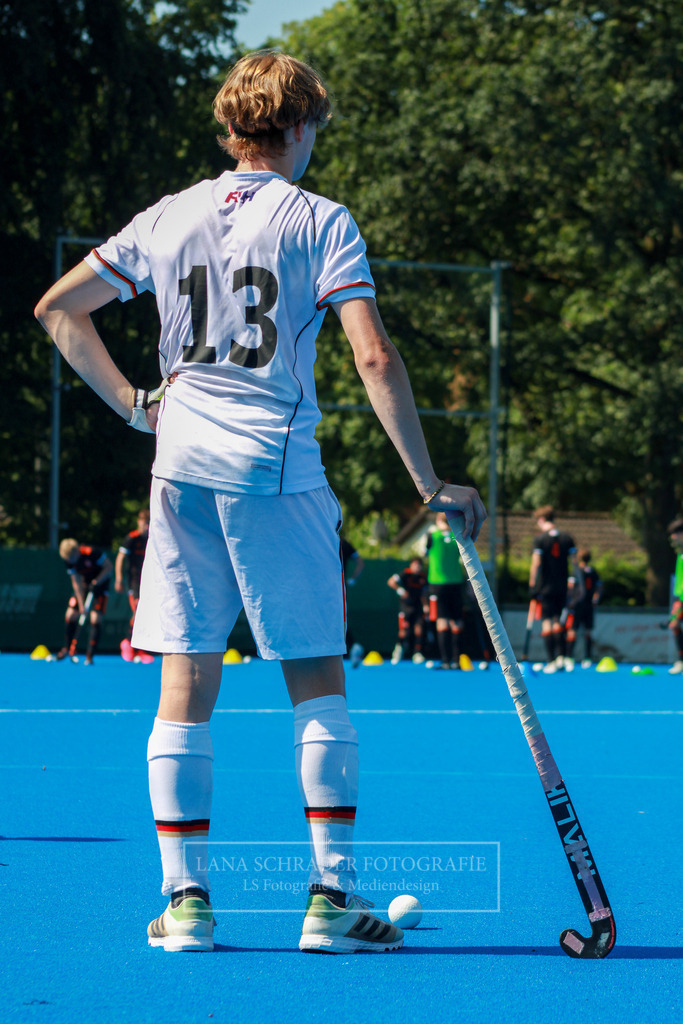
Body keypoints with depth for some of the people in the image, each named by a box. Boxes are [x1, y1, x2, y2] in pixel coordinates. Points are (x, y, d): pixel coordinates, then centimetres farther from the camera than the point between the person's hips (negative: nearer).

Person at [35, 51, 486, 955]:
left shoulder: (170, 218, 11)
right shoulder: (320, 221, -2)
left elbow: (57, 310, 15)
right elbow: (375, 359, -10)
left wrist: (132, 404, 19)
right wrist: (429, 485, -7)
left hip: (182, 470, 4)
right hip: (279, 472, -4)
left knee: (186, 685, 5)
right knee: (318, 681, 5)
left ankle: (185, 902, 3)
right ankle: (332, 897, 2)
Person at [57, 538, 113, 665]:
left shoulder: (92, 553, -30)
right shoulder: (70, 561, -13)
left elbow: (108, 567, -18)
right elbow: (76, 583, -10)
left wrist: (96, 582, -27)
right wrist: (81, 606, -15)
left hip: (100, 582, -5)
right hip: (85, 584, 5)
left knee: (95, 619, -16)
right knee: (71, 614, -2)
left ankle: (90, 656, -12)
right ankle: (68, 649, 17)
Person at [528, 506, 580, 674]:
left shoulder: (540, 539, -7)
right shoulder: (566, 538, 5)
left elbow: (536, 564, -12)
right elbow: (575, 563, 5)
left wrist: (532, 585, -7)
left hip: (545, 587, -4)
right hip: (562, 587, 4)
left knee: (547, 622, -1)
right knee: (558, 622, 15)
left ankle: (551, 661, -6)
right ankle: (561, 657, 8)